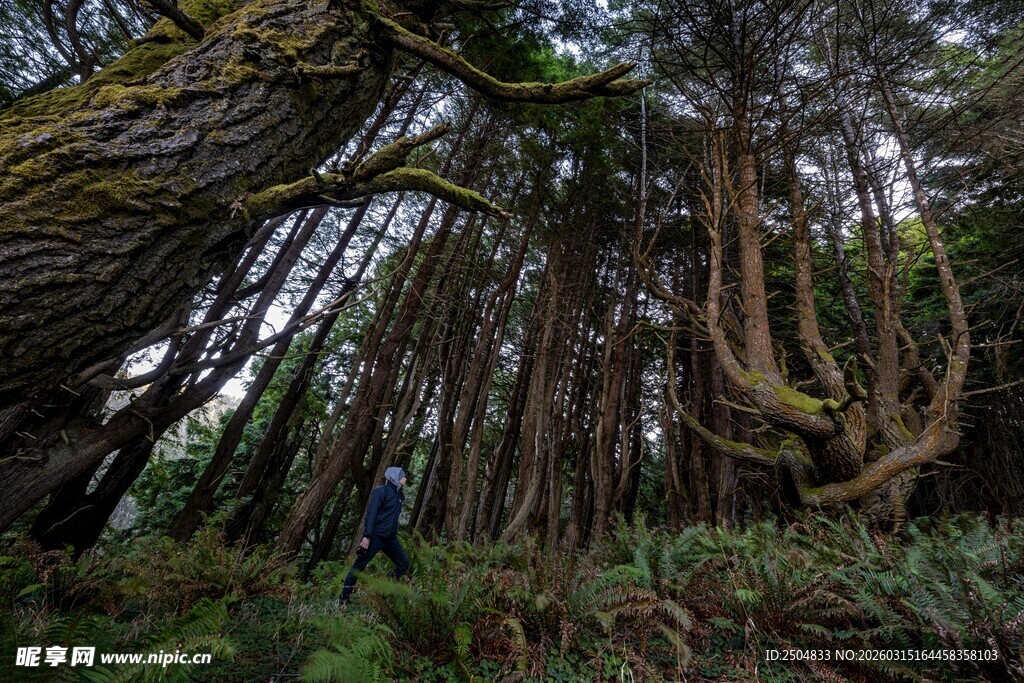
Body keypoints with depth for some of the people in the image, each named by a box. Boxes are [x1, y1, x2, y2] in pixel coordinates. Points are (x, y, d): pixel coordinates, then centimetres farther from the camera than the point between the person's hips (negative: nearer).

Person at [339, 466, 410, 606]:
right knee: (360, 564, -5)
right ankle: (344, 598, 9)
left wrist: (395, 533, 16)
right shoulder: (381, 491, -11)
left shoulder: (399, 495, 13)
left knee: (404, 563, 5)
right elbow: (371, 514, -16)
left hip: (390, 538, 8)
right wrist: (366, 536, -22)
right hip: (376, 536, -8)